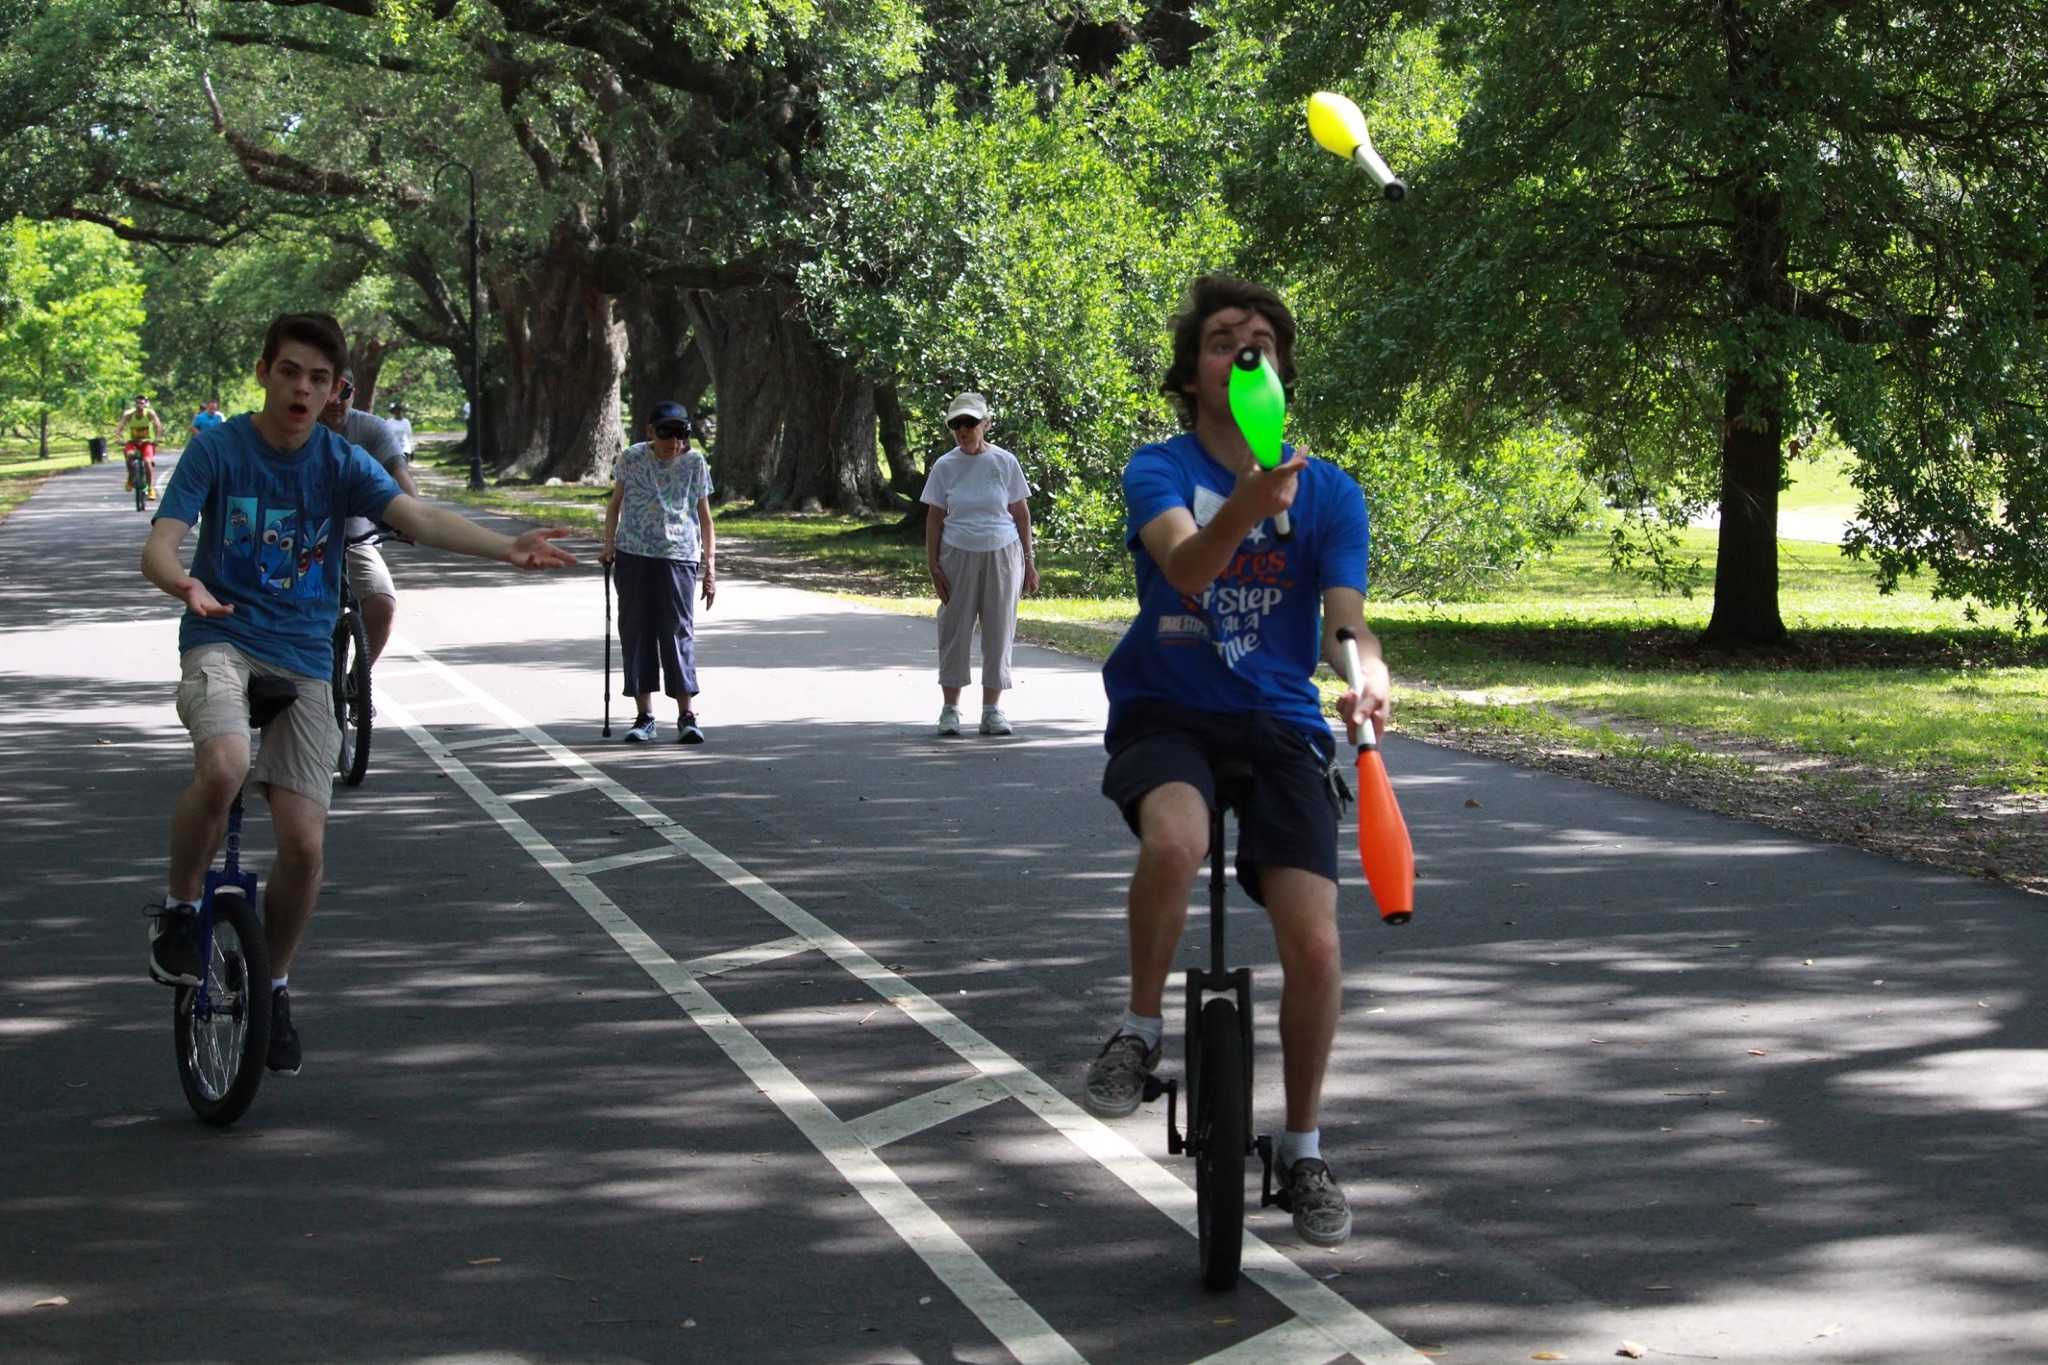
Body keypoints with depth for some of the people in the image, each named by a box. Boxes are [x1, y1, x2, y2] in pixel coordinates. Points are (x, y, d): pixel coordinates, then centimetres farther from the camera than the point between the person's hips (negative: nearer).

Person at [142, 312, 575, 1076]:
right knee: (223, 767, -34)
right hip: (222, 641, -3)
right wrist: (188, 584, -39)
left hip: (303, 660, 3)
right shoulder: (219, 449, -5)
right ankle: (178, 911, -8)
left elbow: (418, 517, -15)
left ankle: (273, 986, 20)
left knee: (303, 843, -5)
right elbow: (159, 545, -14)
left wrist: (506, 549, -33)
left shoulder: (340, 463, 0)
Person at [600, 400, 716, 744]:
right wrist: (609, 544, 0)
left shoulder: (695, 464, 3)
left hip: (678, 559, -1)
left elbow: (704, 518, 8)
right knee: (636, 632, 2)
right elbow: (615, 504, 14)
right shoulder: (632, 459, 4)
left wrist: (709, 567, 4)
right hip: (634, 557, 1)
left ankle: (687, 715, -3)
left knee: (679, 632, -6)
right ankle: (644, 716, 9)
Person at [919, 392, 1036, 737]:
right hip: (958, 555, 0)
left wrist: (1028, 561, 5)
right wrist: (933, 566, -2)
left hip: (1002, 553, 0)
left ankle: (992, 709, 11)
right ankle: (950, 708, 10)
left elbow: (1021, 513, 7)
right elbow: (934, 518, 4)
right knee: (955, 629, 2)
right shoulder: (944, 466, 2)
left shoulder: (1004, 462, 1)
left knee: (999, 630, 3)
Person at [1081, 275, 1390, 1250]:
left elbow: (1344, 619, -9)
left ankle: (1302, 1150, 12)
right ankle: (1140, 1029, -9)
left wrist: (1365, 675, -33)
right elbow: (1185, 563, -25)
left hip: (1277, 727, 2)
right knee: (1174, 841, -36)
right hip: (1165, 715, -2)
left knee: (1314, 945, -12)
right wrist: (1249, 504, -46)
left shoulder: (1329, 493, 3)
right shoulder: (1159, 471, -3)